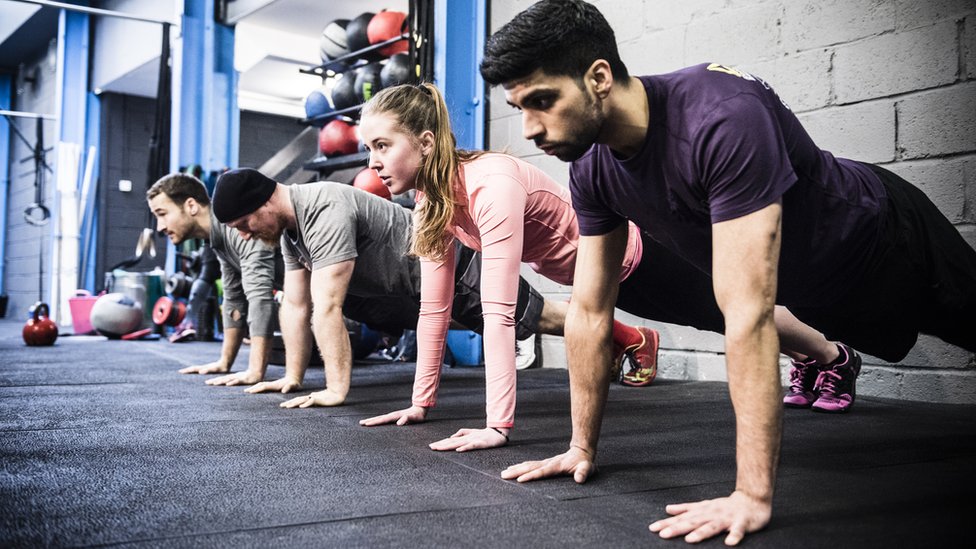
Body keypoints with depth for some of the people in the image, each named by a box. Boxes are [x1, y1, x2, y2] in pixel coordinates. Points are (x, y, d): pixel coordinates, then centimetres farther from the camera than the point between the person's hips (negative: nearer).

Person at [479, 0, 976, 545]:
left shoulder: (722, 120, -42)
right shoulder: (593, 169, -19)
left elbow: (748, 312, -45)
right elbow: (589, 311, -12)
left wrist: (753, 495, -43)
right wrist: (583, 447, -8)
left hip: (886, 243, -5)